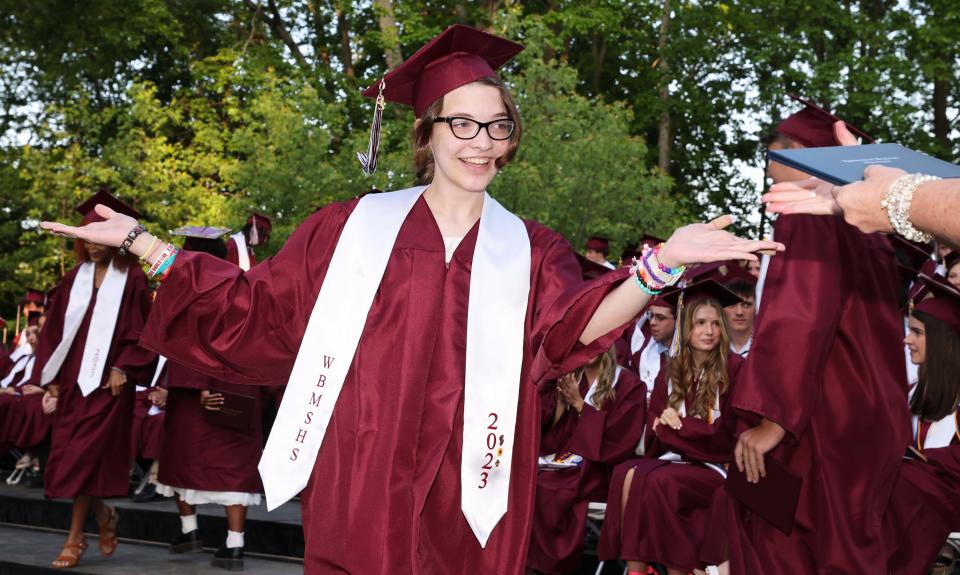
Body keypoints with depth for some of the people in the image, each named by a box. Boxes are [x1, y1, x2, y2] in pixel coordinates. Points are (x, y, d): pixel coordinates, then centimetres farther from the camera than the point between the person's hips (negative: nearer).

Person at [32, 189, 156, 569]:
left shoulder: (131, 279, -3)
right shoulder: (74, 278, 10)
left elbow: (141, 330, -4)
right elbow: (55, 328, 11)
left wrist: (123, 368, -14)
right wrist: (51, 376, 6)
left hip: (108, 379, -5)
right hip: (71, 377, 5)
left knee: (86, 455, -8)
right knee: (69, 455, 5)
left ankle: (76, 537, -1)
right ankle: (102, 515, 26)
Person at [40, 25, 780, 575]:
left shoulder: (530, 251, 6)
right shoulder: (354, 227, 6)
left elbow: (578, 327, -12)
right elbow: (254, 308, 9)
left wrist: (660, 264, -29)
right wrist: (141, 242, 5)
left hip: (465, 496, 0)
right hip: (359, 484, 0)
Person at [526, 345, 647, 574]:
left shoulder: (628, 385, 1)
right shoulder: (567, 380, 15)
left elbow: (616, 443, -8)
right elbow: (549, 437, 11)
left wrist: (579, 405, -8)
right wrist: (561, 400, -5)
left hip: (597, 471, -5)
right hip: (561, 463, 5)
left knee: (541, 488, -30)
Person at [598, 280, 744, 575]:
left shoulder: (734, 368, -5)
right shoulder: (671, 371, 12)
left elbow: (729, 431, -9)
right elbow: (655, 424, 13)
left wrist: (675, 424, -9)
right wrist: (665, 422, -12)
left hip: (715, 464, -5)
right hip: (676, 457, 5)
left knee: (659, 481, -33)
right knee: (627, 473, -26)